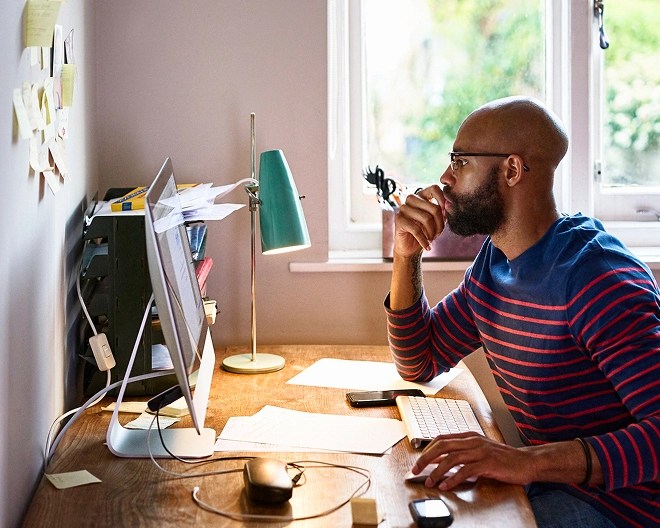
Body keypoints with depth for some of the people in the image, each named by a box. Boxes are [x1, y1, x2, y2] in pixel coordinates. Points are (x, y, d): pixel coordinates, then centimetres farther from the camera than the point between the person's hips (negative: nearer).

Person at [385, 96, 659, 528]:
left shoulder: (597, 278, -24)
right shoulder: (493, 261, 6)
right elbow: (419, 363, 15)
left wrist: (534, 461, -43)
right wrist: (407, 257, 1)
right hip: (547, 481, 8)